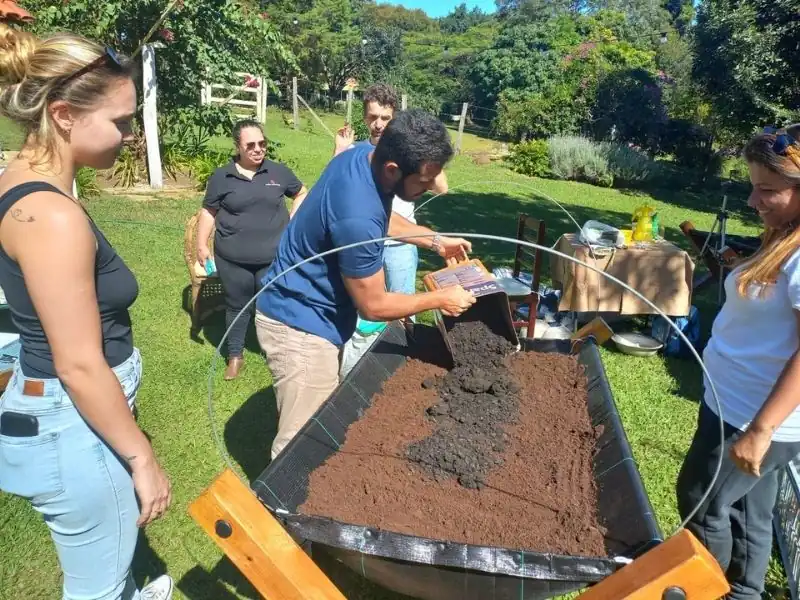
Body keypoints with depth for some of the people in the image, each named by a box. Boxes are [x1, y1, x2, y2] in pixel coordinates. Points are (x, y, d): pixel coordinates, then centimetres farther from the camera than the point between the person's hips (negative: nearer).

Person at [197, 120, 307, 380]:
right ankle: (235, 355, 31)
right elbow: (208, 212, 5)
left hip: (273, 258, 0)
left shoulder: (279, 172, 0)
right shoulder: (221, 177, -2)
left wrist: (292, 223, 3)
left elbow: (302, 193, 15)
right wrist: (202, 245, -2)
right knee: (237, 306, 14)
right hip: (232, 260, 0)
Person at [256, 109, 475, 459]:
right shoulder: (357, 217, -35)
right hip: (300, 324, -10)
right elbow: (373, 306, -21)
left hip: (309, 311, 10)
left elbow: (384, 218, 17)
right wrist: (440, 300, -10)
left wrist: (435, 241, 10)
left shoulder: (366, 154, -6)